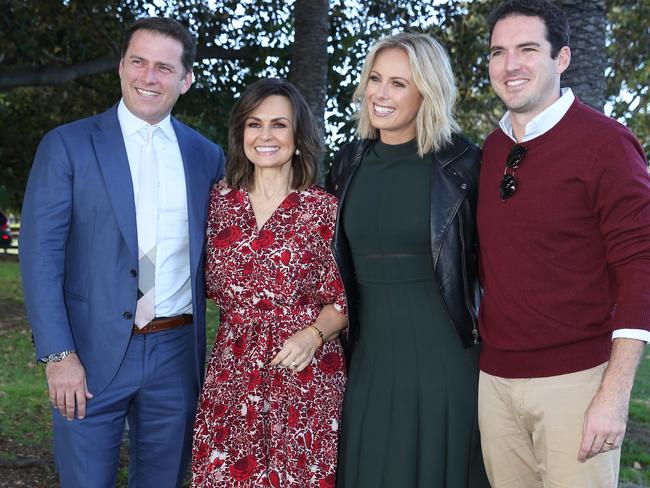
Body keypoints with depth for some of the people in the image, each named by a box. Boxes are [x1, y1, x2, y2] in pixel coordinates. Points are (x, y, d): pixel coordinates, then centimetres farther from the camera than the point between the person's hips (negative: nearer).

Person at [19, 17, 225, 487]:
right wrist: (59, 355, -12)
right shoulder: (67, 145, -2)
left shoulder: (208, 156, 7)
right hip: (93, 355, -2)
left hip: (178, 355, 3)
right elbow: (40, 253, -6)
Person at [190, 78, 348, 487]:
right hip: (232, 374, 3)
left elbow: (344, 299, -1)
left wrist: (312, 335, -15)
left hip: (305, 377, -2)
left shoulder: (324, 209, -4)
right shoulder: (220, 205, 6)